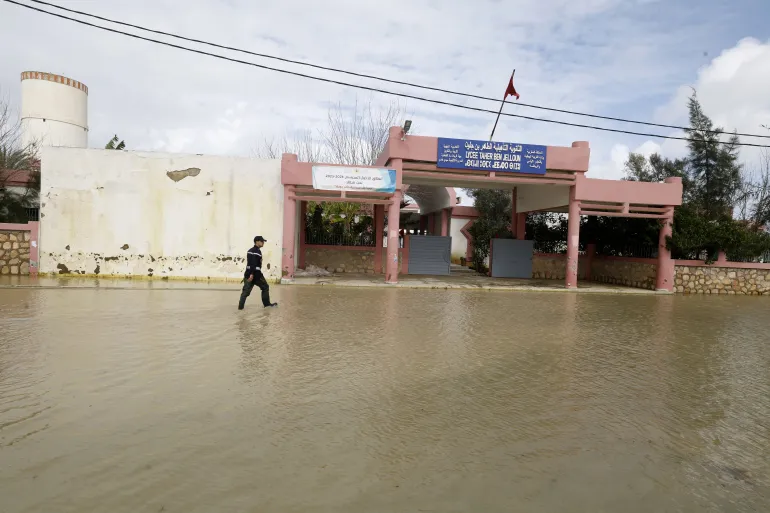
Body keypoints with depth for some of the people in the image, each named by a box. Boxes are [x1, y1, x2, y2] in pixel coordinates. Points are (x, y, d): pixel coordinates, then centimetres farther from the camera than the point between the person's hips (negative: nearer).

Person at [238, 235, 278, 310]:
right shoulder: (257, 251, -13)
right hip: (255, 274, -8)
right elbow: (254, 264, -22)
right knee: (265, 287, 9)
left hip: (248, 273, 8)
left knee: (246, 290, 5)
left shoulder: (250, 250, 16)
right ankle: (267, 304, 15)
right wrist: (252, 274, -27)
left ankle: (240, 306, -2)